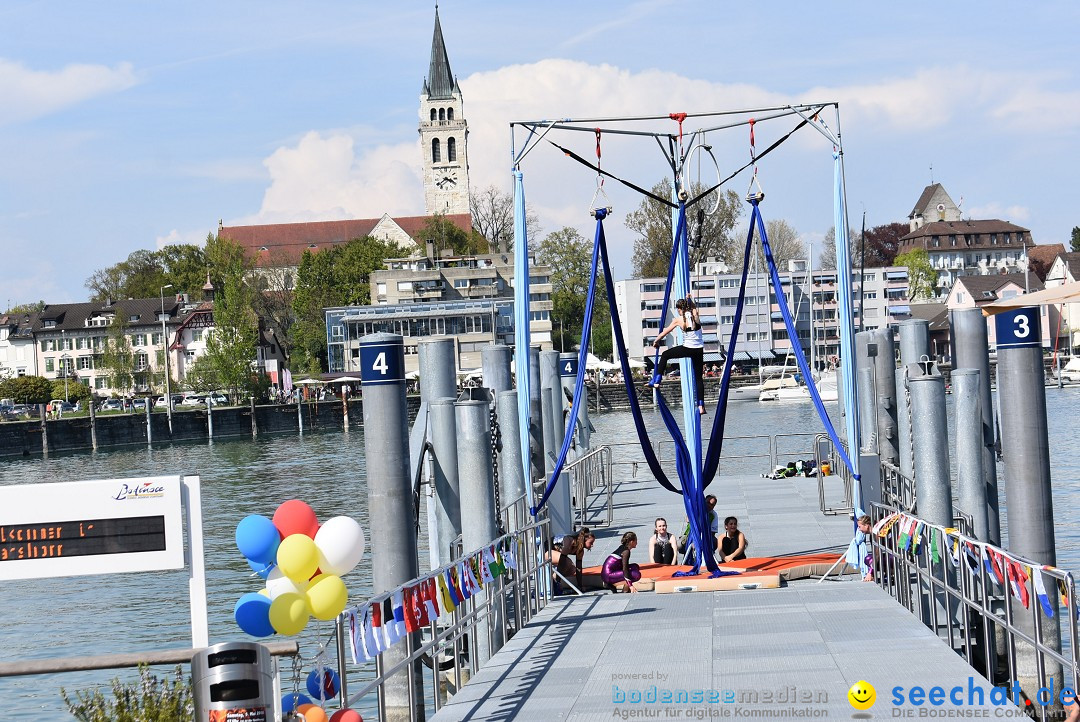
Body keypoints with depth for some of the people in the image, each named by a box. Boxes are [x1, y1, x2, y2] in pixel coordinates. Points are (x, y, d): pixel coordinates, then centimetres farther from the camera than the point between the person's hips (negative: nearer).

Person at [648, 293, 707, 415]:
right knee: (698, 377, 8)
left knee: (665, 355, 21)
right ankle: (701, 406, 2)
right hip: (699, 350, 4)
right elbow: (694, 306, 30)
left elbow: (666, 331, 11)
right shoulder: (695, 314, 3)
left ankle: (656, 380, 20)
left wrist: (656, 340, 25)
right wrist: (689, 299, 47)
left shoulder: (679, 319, -3)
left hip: (687, 349, -4)